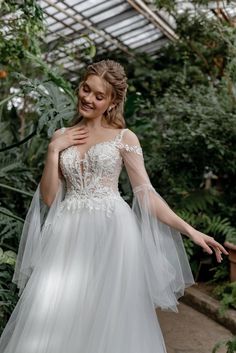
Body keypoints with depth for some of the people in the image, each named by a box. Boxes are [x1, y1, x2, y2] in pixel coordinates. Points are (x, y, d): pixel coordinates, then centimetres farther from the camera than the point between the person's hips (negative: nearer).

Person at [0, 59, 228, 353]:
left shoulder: (124, 137, 2)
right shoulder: (61, 137, 11)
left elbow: (146, 194, -1)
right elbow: (48, 197, 5)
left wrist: (190, 230, -8)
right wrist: (54, 149, -4)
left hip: (111, 233, -2)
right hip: (69, 235, 3)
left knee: (107, 320, 3)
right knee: (53, 321, 3)